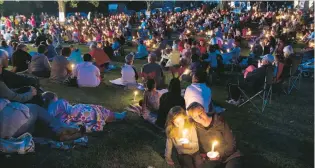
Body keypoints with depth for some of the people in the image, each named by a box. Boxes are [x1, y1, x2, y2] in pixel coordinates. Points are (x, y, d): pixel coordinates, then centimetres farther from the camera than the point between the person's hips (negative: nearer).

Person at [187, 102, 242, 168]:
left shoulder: (220, 122, -10)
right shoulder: (196, 128, -3)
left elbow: (231, 143, -5)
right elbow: (200, 147, 11)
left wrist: (221, 154, -16)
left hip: (230, 156, -3)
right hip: (213, 159, 3)